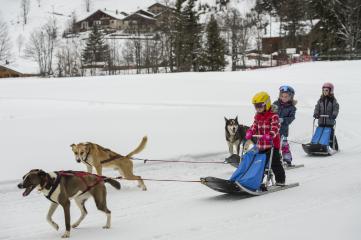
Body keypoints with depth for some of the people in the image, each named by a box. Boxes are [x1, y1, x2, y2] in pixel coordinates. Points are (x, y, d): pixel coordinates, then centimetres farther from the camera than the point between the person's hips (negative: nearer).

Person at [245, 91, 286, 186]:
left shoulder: (273, 116, -12)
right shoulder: (257, 116, 11)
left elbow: (275, 128, -21)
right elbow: (254, 126, 13)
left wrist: (269, 135, -38)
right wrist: (250, 133, -8)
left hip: (272, 144, -7)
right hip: (261, 144, 7)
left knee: (275, 163, -2)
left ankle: (280, 180, 8)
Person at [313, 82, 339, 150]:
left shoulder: (333, 100, 0)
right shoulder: (320, 100, 11)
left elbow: (336, 108, -8)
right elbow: (317, 108, 6)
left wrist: (334, 115, -25)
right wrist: (316, 113, -13)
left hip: (330, 121, -4)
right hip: (321, 121, 4)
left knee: (331, 134, -3)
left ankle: (335, 147, 8)